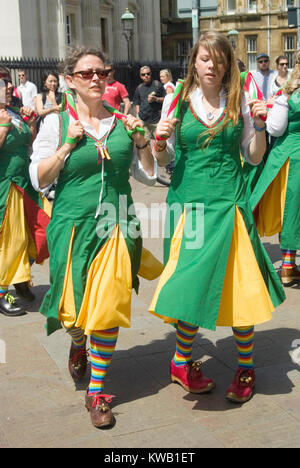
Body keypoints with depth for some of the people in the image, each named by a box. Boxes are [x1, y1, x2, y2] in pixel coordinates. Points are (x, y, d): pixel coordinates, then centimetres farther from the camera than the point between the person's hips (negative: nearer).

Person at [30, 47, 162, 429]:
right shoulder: (57, 122, 1)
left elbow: (149, 176, 11)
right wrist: (69, 144, -12)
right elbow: (38, 179, -3)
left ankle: (97, 392, 15)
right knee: (73, 308, 8)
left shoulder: (122, 121, 7)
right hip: (73, 225, -1)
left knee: (108, 309, -1)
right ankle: (77, 342, 46)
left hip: (115, 226, 1)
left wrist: (140, 139, -4)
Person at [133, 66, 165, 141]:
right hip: (143, 120, 3)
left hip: (156, 119, -3)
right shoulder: (139, 88, 14)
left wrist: (156, 99, -13)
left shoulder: (157, 84, 3)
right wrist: (138, 115, 9)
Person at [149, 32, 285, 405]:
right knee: (193, 285, 2)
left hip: (229, 204, 1)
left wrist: (259, 126, -7)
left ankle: (245, 368, 21)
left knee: (240, 286, 2)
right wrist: (159, 141, -13)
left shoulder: (239, 101, 6)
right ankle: (181, 363, 24)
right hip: (188, 203, 0)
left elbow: (254, 157, 8)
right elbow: (163, 159, 8)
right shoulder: (178, 100, 5)